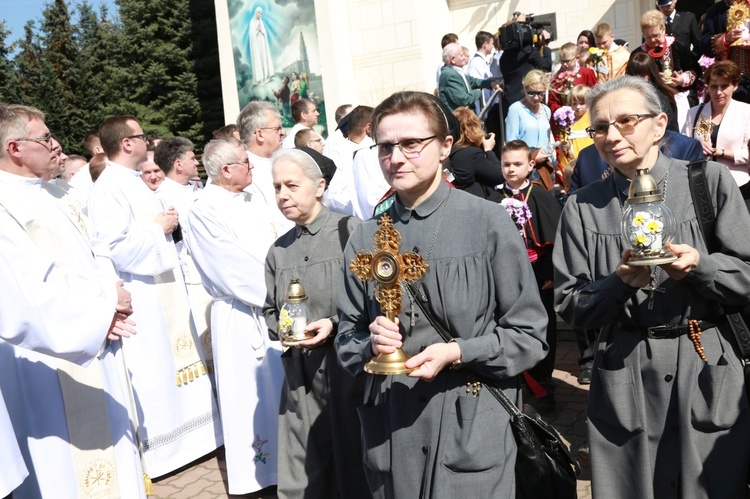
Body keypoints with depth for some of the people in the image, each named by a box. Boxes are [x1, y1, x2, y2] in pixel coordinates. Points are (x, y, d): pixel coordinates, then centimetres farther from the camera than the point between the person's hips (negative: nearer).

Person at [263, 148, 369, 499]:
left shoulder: (349, 231, -8)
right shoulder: (279, 250, 11)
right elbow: (270, 309, 18)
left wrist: (335, 325, -18)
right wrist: (280, 331, -1)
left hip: (347, 365, -5)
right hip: (300, 371, 5)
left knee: (352, 458, 9)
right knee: (304, 471, 13)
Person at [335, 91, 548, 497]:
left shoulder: (488, 223, -8)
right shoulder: (364, 239, 2)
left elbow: (528, 336, -3)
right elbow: (347, 340, 10)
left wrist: (457, 353, -16)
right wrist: (370, 345, -11)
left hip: (472, 428, -3)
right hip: (389, 426, 3)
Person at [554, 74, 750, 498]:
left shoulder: (709, 181, -2)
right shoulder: (583, 208, 0)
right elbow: (569, 306, 0)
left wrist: (700, 266, -18)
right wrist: (618, 284, -16)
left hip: (710, 372, 0)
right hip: (624, 379, 1)